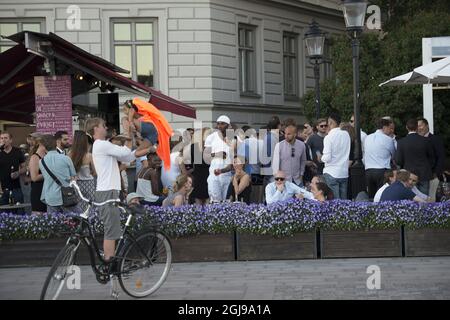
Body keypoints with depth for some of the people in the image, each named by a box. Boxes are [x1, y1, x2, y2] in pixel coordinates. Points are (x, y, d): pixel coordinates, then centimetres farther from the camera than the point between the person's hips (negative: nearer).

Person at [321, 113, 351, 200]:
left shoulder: (329, 137, -12)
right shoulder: (346, 135, 4)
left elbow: (327, 158, -17)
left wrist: (321, 158, 5)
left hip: (331, 173, -6)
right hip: (344, 173, 6)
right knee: (343, 200, 10)